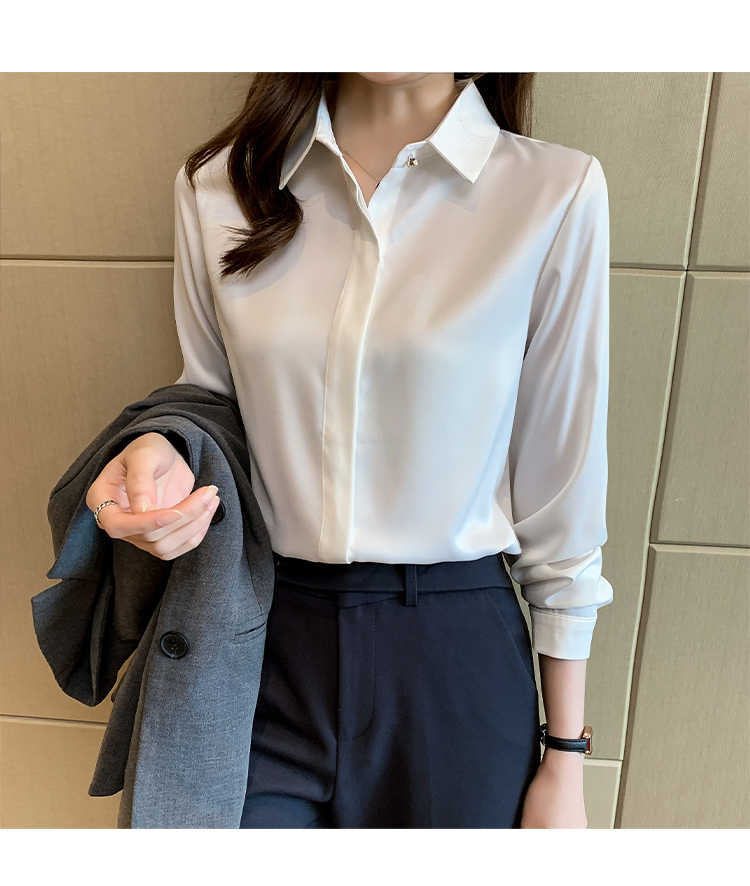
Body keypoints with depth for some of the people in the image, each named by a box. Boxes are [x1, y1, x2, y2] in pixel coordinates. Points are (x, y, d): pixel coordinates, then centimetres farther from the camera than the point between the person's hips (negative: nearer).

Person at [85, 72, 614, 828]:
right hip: (260, 647, 2)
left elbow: (561, 491, -5)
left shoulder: (557, 194, -8)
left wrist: (565, 758, 1)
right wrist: (168, 460, -15)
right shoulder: (217, 187, 0)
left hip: (456, 660, 0)